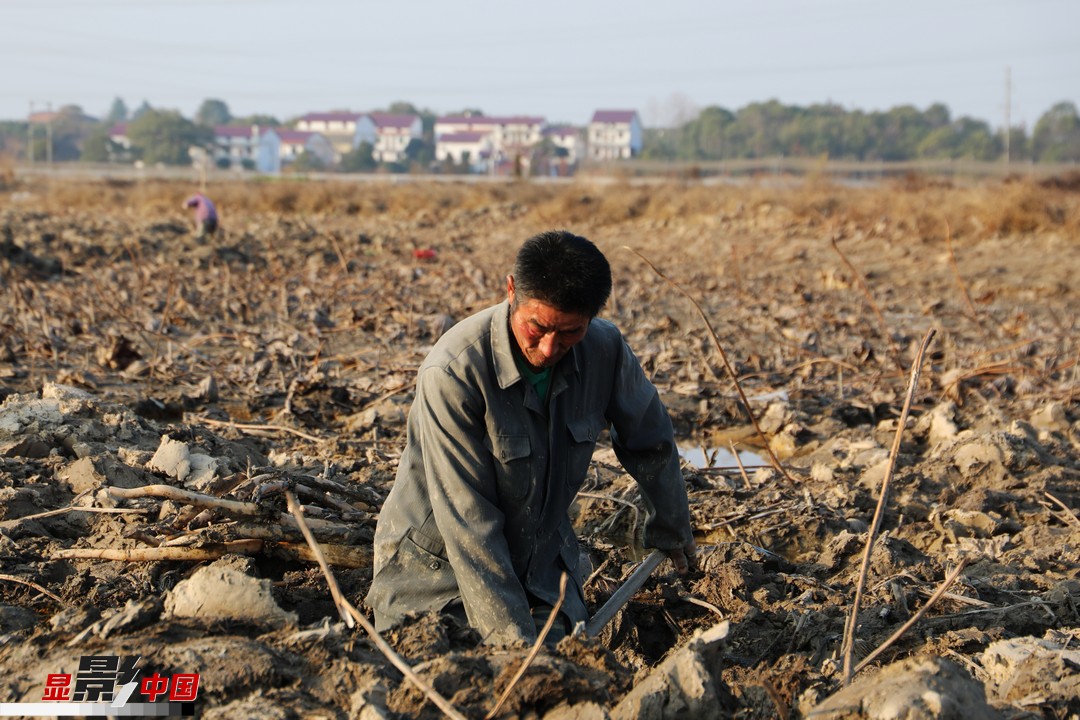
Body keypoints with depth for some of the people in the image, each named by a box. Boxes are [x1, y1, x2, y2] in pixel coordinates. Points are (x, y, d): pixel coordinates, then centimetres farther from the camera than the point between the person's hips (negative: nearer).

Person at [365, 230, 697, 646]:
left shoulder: (605, 350, -11)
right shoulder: (452, 373, -26)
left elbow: (650, 442, 9)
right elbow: (468, 523, -25)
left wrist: (671, 531, 22)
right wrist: (511, 638, -26)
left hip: (542, 565, 3)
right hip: (439, 569, -3)